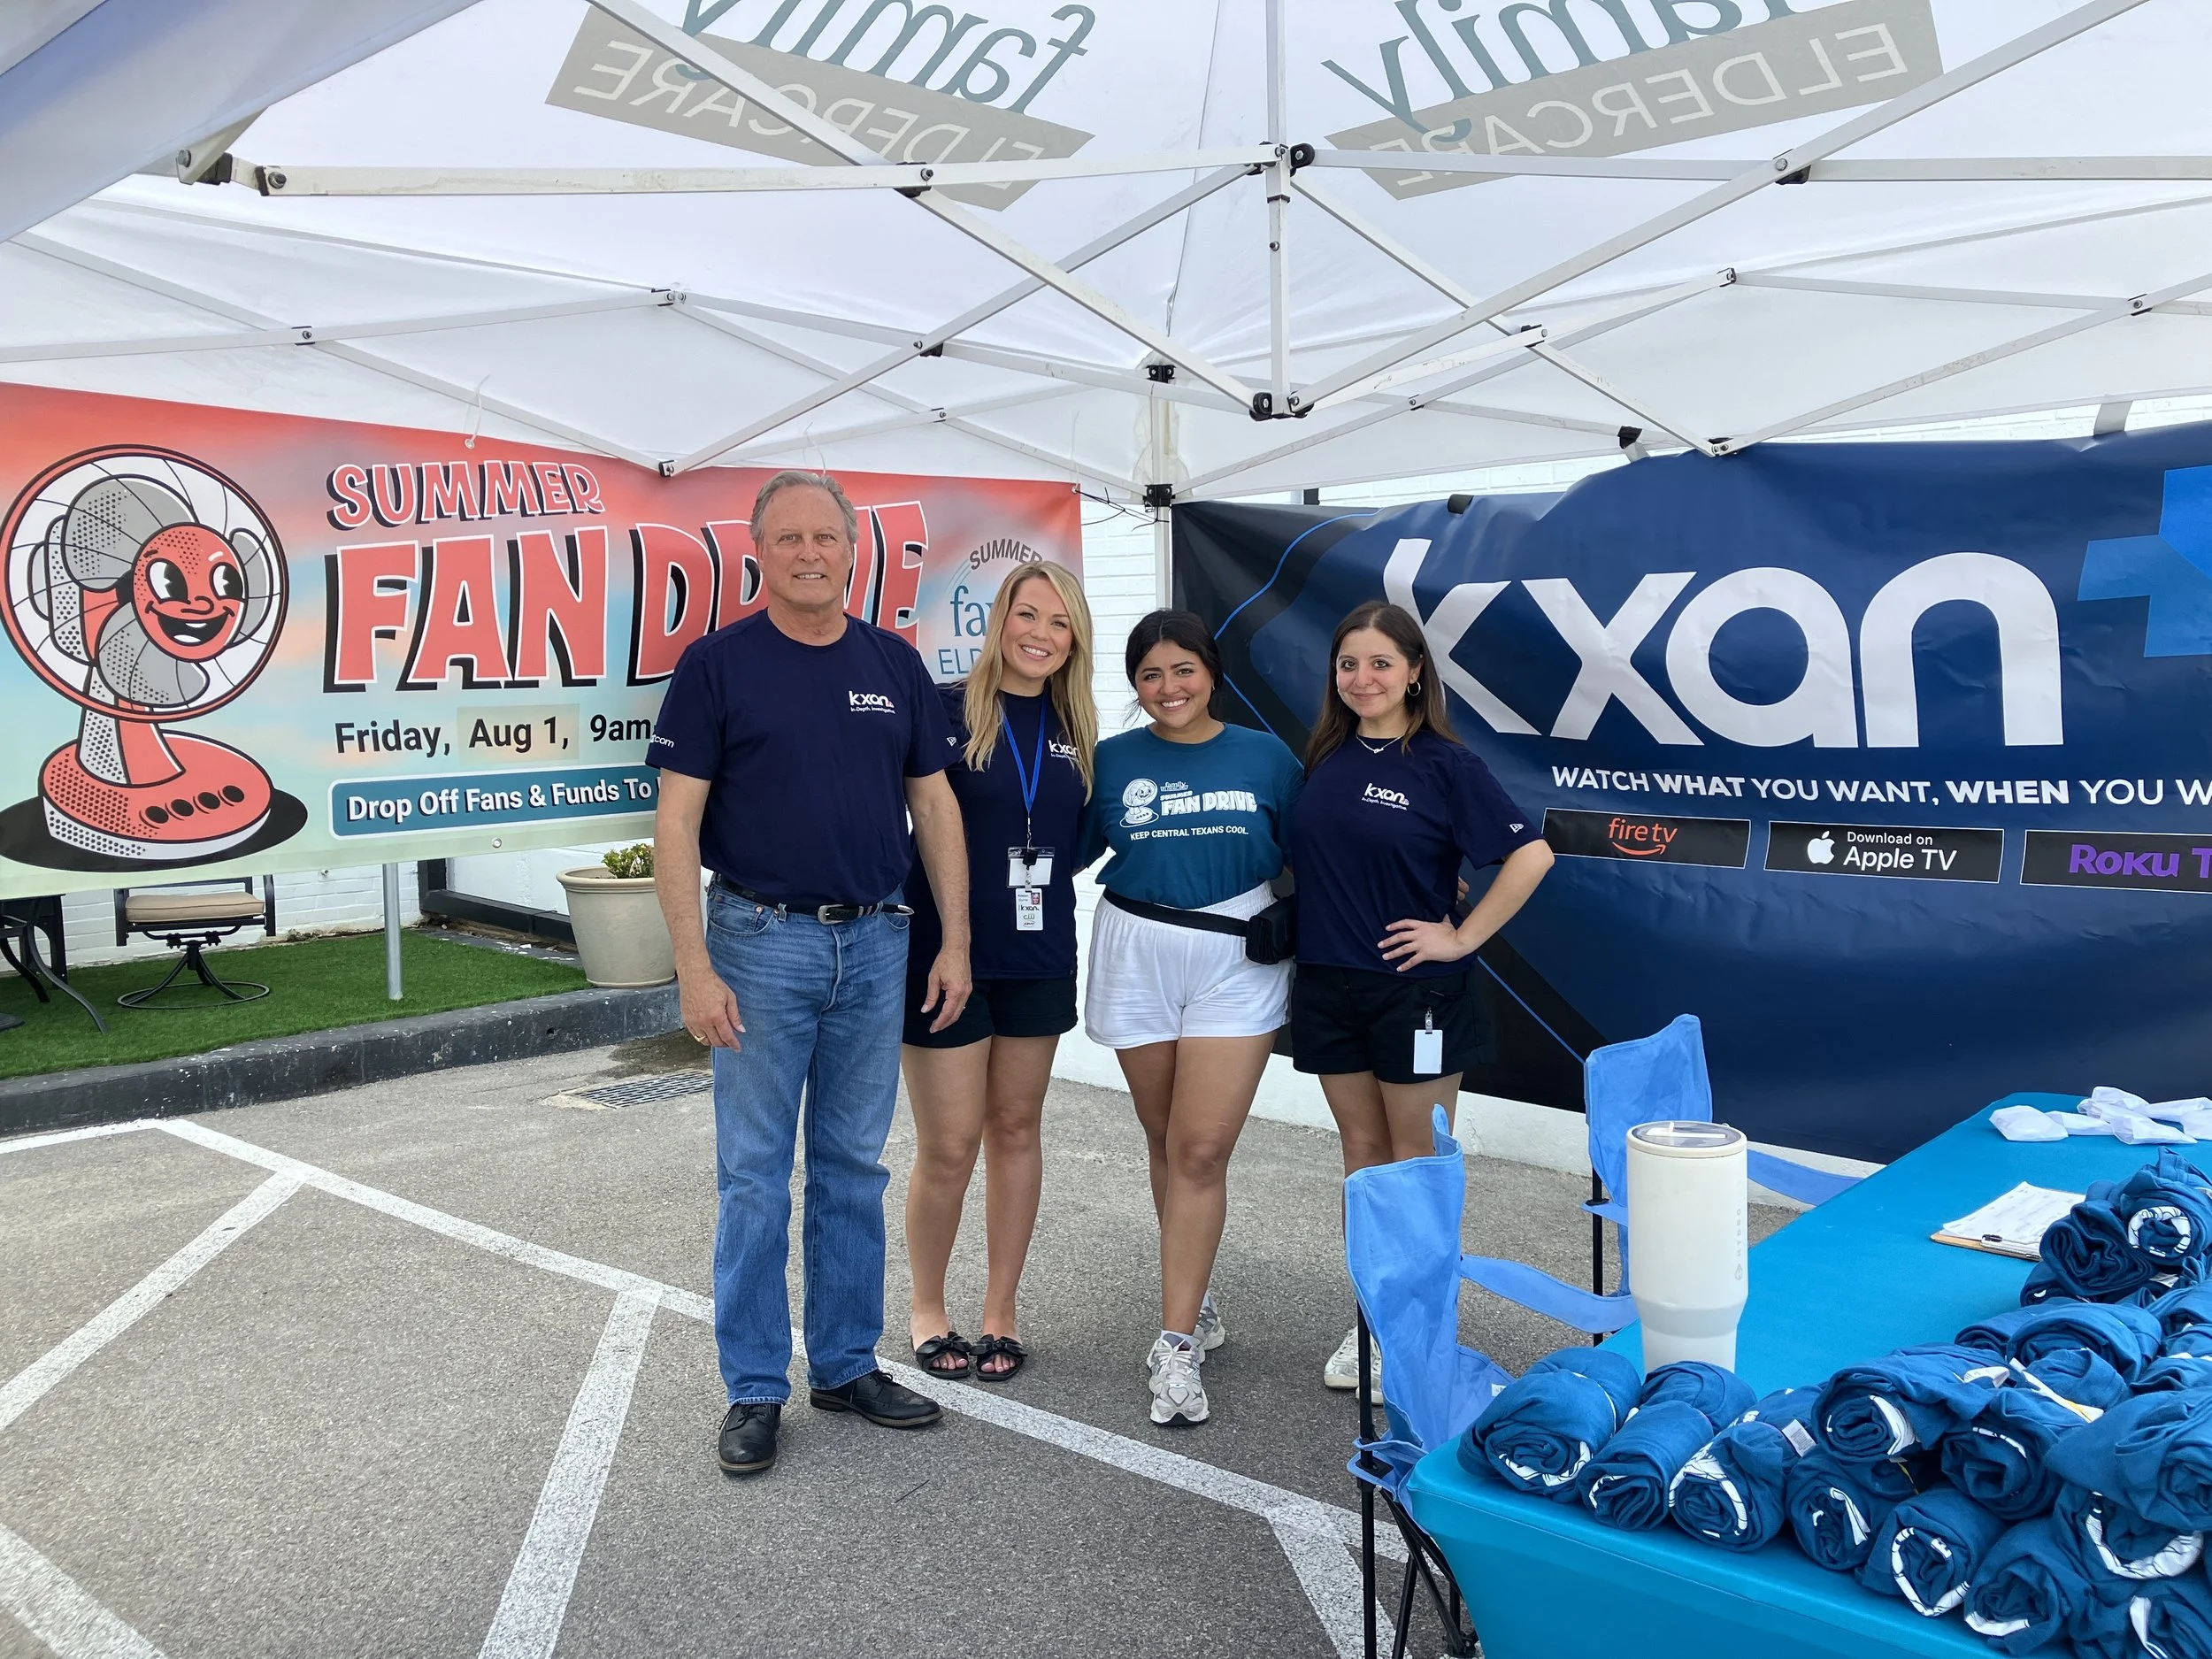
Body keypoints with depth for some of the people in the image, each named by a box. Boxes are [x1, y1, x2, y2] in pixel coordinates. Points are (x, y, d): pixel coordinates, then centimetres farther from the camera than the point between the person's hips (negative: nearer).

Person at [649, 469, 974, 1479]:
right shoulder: (718, 664, -4)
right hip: (763, 941, -3)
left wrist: (956, 941, 4)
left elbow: (934, 803, 10)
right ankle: (756, 1387, 16)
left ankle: (847, 1364, 26)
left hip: (875, 942, 4)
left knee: (855, 1168, 13)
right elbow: (677, 818, -8)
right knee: (755, 1176, 4)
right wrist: (694, 965, -15)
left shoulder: (894, 665, 7)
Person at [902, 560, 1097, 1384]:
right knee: (949, 1148, 1)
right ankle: (927, 1307, 24)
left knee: (1015, 1131, 12)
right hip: (946, 954, -4)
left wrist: (1044, 883, 1)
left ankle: (1001, 1310, 26)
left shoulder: (1075, 730, 5)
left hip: (1037, 959, 4)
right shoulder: (943, 710, -9)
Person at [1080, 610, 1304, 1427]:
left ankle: (1177, 1343, -1)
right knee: (1167, 1146, 12)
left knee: (1201, 1151, -7)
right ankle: (1195, 1299, 29)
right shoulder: (1111, 761, 3)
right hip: (1136, 961, 2)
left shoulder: (1264, 756, 1)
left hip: (1236, 965, -2)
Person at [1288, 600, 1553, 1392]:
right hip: (1329, 985, 5)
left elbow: (1531, 854, -15)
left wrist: (1462, 937, -14)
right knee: (1362, 1151, 14)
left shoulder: (1444, 764, -10)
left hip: (1413, 991, -5)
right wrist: (1312, 929, 7)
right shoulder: (1323, 759, 6)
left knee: (1416, 1161, 5)